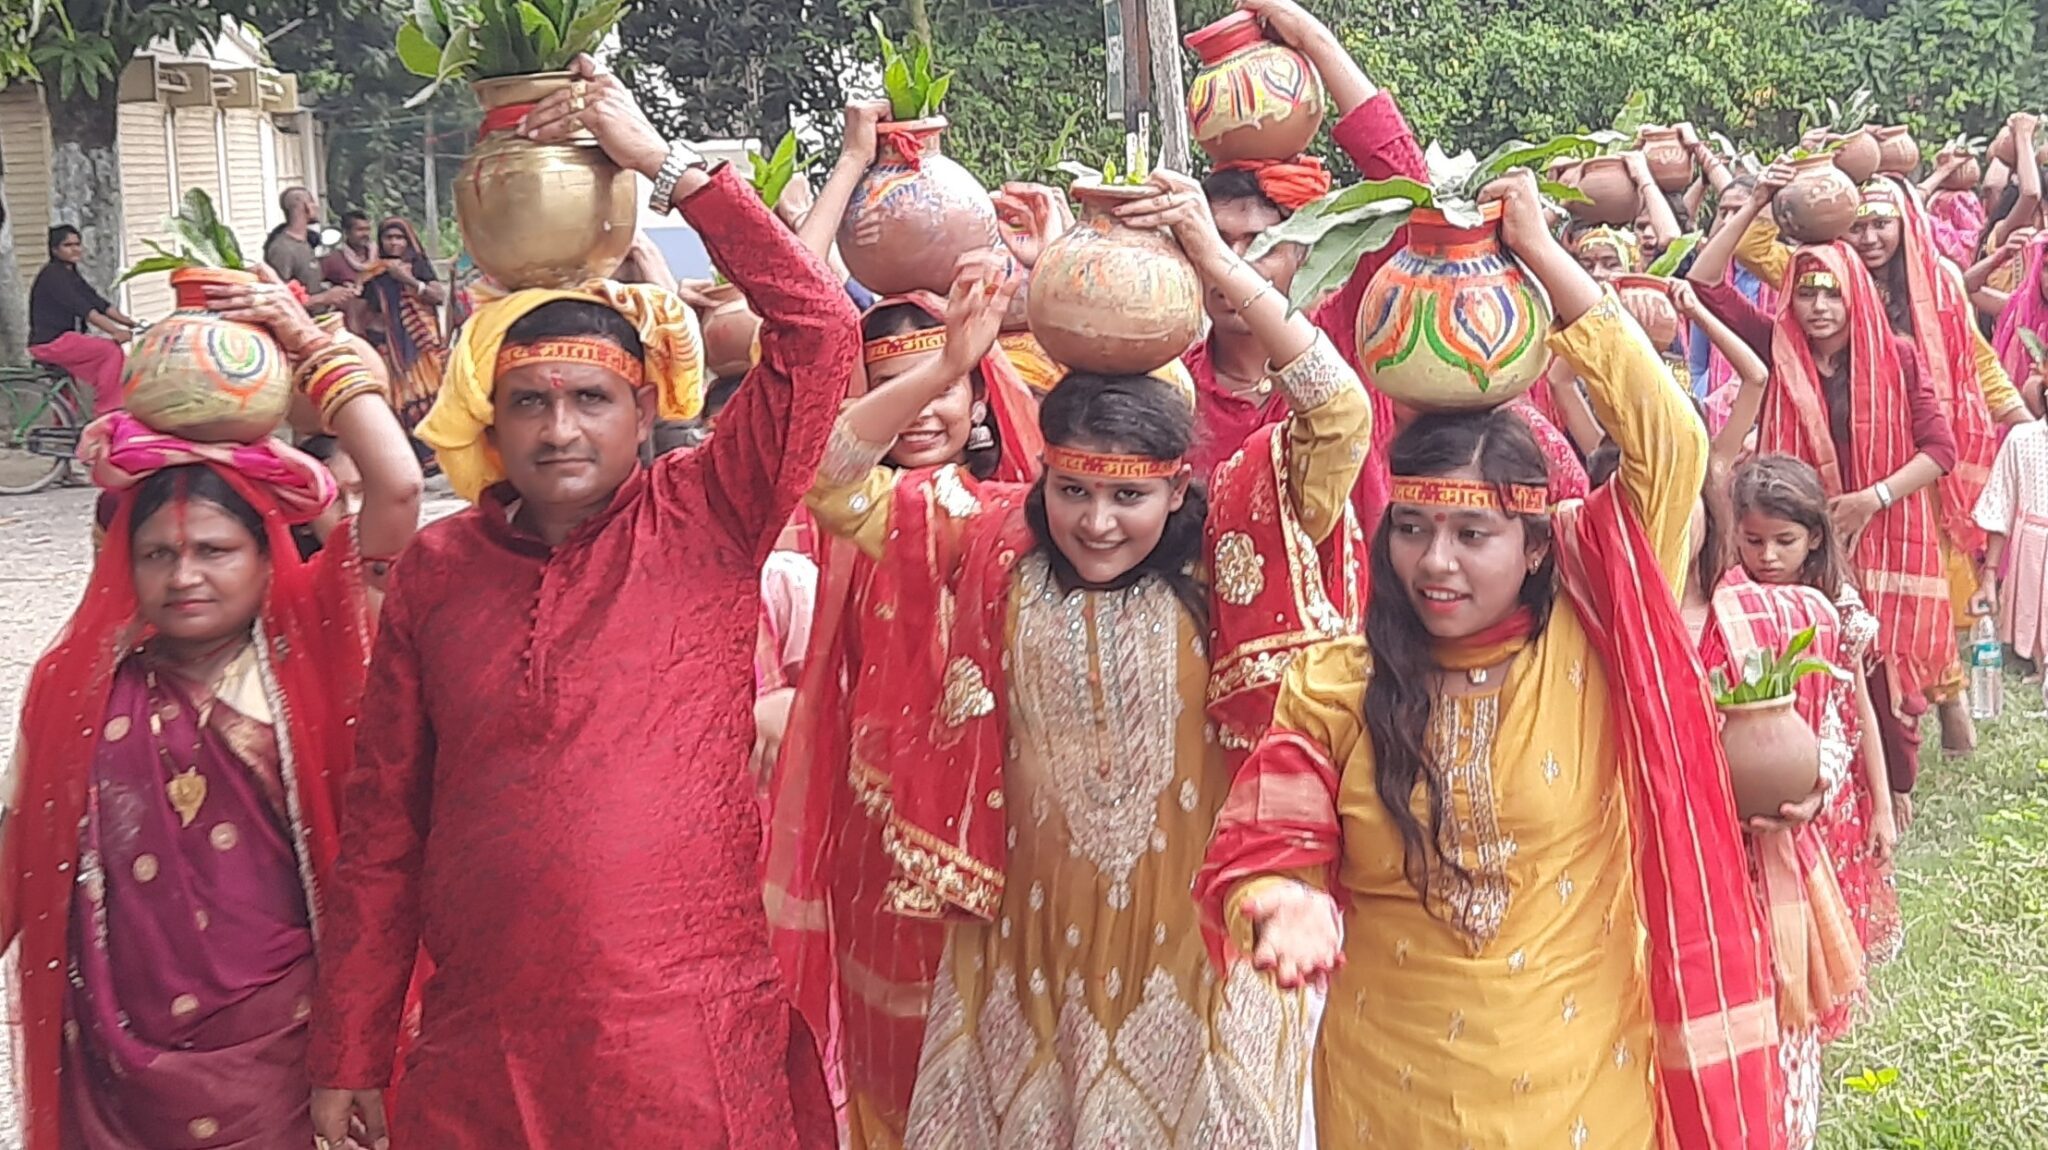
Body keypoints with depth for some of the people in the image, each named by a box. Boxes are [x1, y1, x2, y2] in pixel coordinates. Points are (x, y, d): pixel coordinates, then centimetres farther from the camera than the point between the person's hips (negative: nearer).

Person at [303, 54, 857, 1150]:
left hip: (693, 1049, -2)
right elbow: (382, 827, 8)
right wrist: (347, 1058, 7)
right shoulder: (436, 568, 6)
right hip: (480, 1059, 2)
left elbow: (819, 330, -11)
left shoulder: (705, 525, 0)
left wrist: (663, 160, -7)